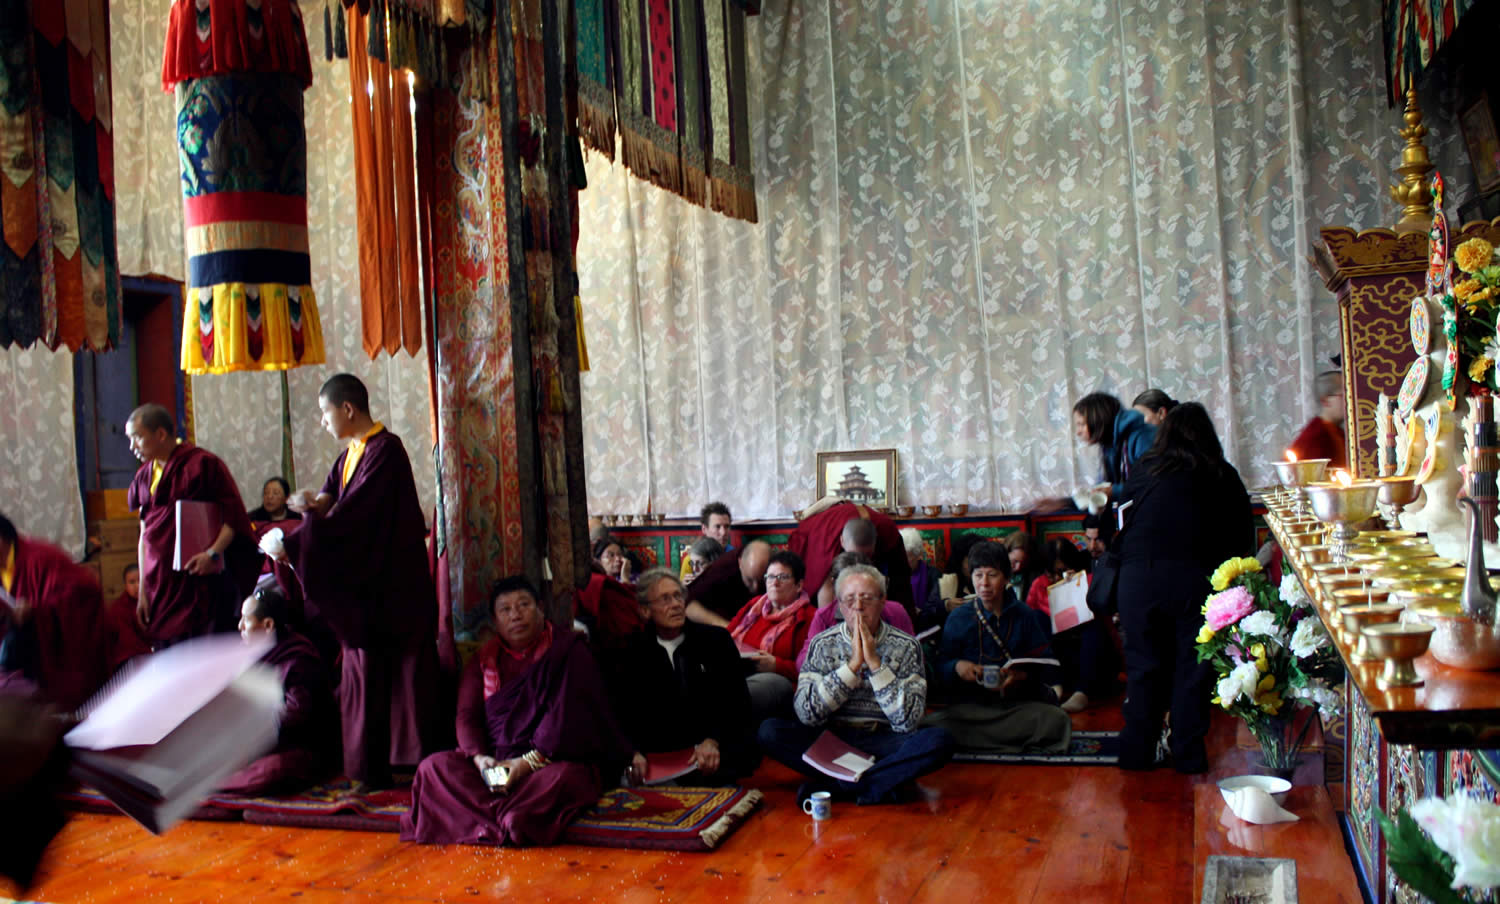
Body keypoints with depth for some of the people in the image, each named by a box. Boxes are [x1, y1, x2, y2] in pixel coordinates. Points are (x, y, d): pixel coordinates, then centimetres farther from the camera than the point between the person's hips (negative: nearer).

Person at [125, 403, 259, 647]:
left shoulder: (202, 464, -5)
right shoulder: (144, 476, 14)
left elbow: (234, 516, -8)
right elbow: (145, 534, 15)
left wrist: (213, 553, -22)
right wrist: (143, 590, 11)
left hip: (201, 579, -6)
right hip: (160, 585, 6)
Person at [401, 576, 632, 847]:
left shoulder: (568, 649, 3)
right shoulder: (484, 660, 17)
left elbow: (568, 713, -9)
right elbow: (467, 716, 6)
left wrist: (531, 761, -20)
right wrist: (479, 757, -15)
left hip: (554, 758, -4)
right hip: (494, 760, 4)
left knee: (564, 777, -38)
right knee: (433, 767, -20)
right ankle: (506, 820, -34)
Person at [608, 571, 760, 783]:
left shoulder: (716, 640, 8)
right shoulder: (630, 654, 9)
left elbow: (737, 700, 3)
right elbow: (621, 712, 1)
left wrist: (713, 741, -16)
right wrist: (633, 752, -20)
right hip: (659, 756, 0)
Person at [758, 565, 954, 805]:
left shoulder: (906, 646, 0)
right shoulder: (822, 644, 2)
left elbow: (908, 722, -11)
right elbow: (806, 713, -11)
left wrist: (875, 663, -15)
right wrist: (853, 664, -15)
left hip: (884, 743, -1)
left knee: (939, 741, -28)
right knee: (769, 731, -23)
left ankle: (831, 785, -23)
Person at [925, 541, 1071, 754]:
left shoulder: (1025, 615, 6)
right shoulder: (958, 618, 6)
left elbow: (1049, 670, 2)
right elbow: (941, 669, 6)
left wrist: (1024, 675, -19)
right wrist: (957, 667, -17)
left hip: (1019, 704, 0)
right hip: (969, 706, 0)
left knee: (1056, 720, -31)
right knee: (929, 726, -30)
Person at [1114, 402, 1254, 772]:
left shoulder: (1145, 471, 9)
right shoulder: (1224, 476, 6)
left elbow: (1123, 525, 14)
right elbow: (1244, 537, 8)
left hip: (1139, 578, 1)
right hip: (1194, 579, -1)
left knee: (1143, 666, 10)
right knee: (1193, 667, 9)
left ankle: (1137, 753, 15)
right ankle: (1188, 754, 13)